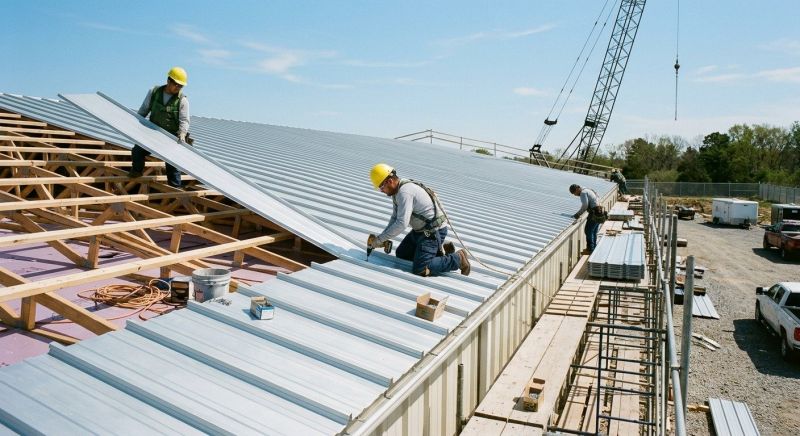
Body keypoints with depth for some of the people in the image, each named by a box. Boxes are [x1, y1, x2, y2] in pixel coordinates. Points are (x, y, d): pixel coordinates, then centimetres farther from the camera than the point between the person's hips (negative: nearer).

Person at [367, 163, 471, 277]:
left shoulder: (404, 192, -25)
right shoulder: (397, 191, 7)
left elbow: (401, 224, -30)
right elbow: (395, 218, 12)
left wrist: (379, 239, -22)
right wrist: (382, 237, -2)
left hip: (433, 232, -11)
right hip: (420, 230, 11)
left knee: (419, 270, -15)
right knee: (401, 254, 19)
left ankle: (457, 259, 0)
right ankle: (440, 249, 19)